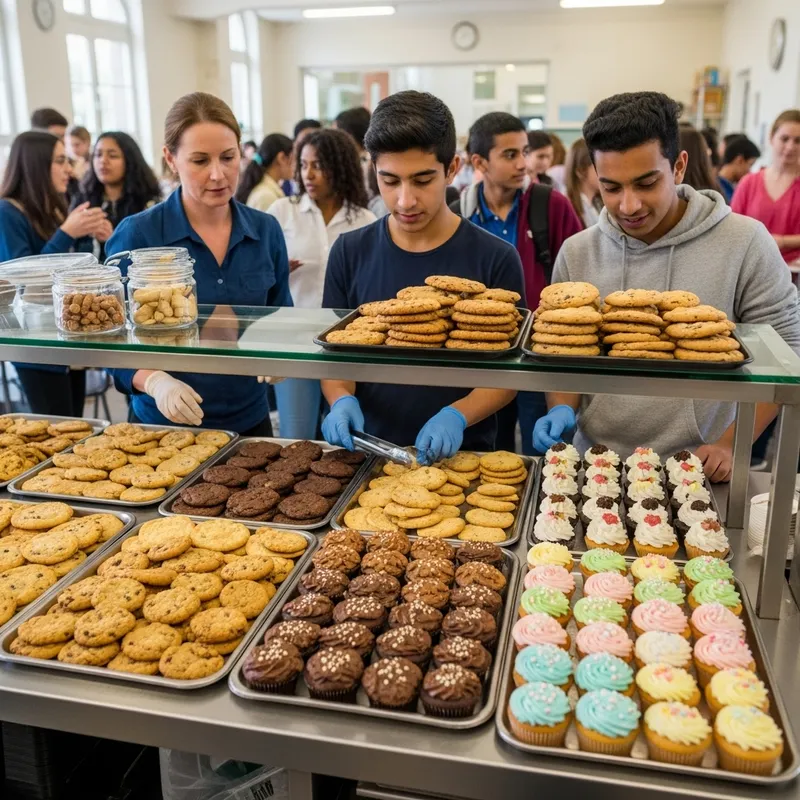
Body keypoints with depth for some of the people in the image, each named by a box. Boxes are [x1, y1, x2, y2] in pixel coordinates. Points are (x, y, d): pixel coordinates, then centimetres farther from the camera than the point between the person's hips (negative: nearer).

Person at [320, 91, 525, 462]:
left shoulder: (495, 260, -6)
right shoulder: (350, 252, 1)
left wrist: (457, 416, -19)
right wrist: (342, 400, -12)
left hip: (461, 455, -1)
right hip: (368, 451, 2)